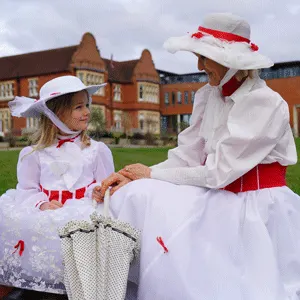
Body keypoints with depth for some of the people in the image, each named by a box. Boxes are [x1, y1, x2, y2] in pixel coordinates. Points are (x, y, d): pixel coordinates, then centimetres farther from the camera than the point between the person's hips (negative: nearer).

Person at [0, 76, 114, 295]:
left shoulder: (98, 150, 9)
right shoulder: (34, 154, 9)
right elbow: (27, 190, 5)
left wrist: (101, 191, -15)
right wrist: (41, 204, -15)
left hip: (81, 212, -1)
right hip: (44, 216, 1)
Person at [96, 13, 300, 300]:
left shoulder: (266, 103, -18)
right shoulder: (209, 96, 4)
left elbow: (218, 173, -20)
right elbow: (188, 155, 1)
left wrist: (152, 175, -12)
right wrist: (132, 177, -13)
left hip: (257, 209, -6)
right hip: (218, 199, 6)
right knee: (137, 195, -13)